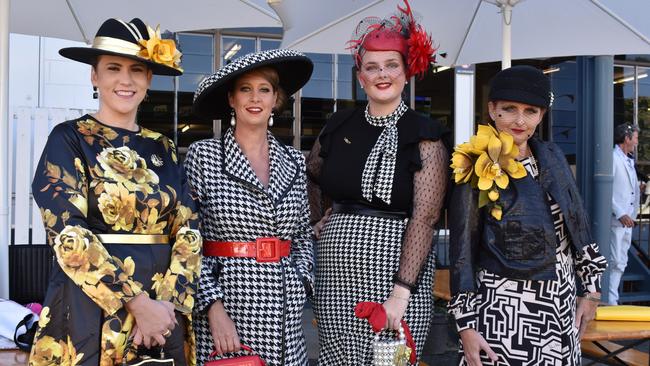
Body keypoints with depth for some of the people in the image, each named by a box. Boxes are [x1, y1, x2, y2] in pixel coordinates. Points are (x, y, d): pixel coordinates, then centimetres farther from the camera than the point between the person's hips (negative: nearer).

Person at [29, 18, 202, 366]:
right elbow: (68, 233, -13)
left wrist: (168, 300, -12)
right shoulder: (68, 139, -3)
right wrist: (138, 303, -18)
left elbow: (188, 229, 4)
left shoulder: (163, 149, 10)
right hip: (90, 308, -4)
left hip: (162, 307, 4)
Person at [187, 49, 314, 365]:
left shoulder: (294, 161, 9)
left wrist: (301, 280, 1)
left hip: (284, 313, 4)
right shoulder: (203, 155, -3)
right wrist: (214, 307, -14)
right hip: (225, 300, -3)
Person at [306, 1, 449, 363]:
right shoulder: (339, 126, 8)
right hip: (337, 274, 4)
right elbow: (311, 174, 29)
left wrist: (401, 293, -20)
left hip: (395, 272, -3)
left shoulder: (424, 135, -5)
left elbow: (425, 217, -13)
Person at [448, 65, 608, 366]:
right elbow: (462, 249, -10)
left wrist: (592, 287, 11)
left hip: (560, 306, 5)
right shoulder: (476, 172, -9)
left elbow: (577, 224, 13)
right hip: (502, 308, -5)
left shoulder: (552, 157, 5)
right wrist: (465, 325, -13)